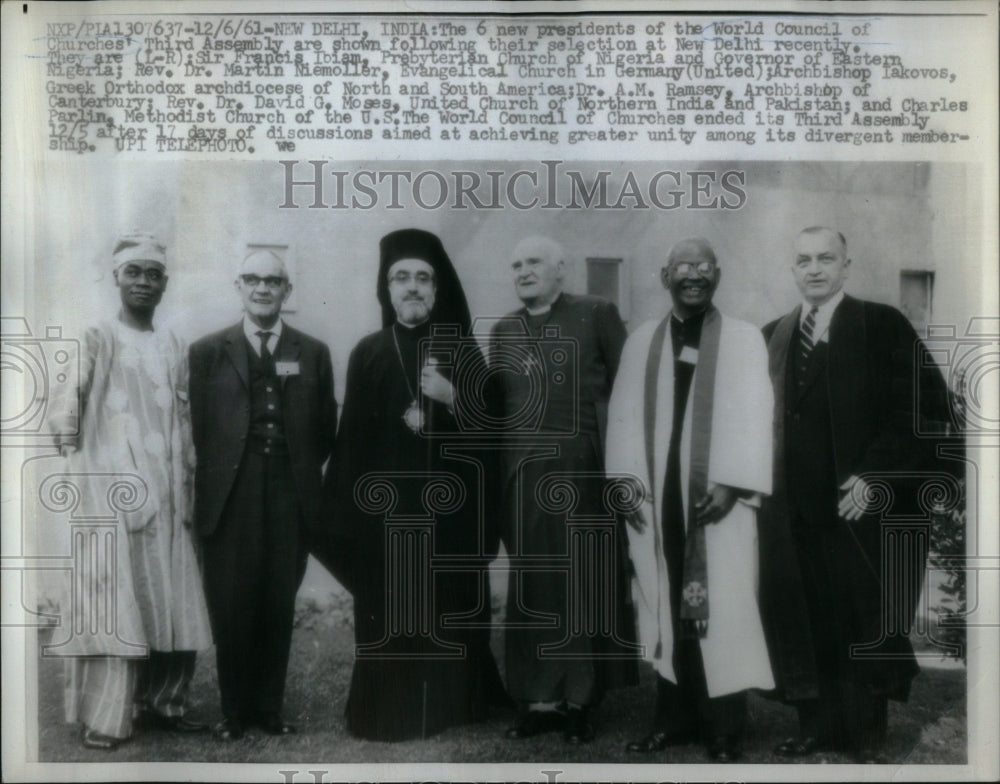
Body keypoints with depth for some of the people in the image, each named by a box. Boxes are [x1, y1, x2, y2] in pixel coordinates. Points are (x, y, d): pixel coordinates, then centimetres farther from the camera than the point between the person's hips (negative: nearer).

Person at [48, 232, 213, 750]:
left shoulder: (173, 348, 14)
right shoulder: (96, 342, -1)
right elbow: (65, 413, -9)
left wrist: (186, 489, 12)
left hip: (166, 501, 5)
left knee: (176, 607, 6)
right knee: (115, 608, -5)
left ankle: (161, 703, 20)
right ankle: (102, 721, 4)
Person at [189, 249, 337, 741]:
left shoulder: (313, 353, 10)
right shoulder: (208, 351, 6)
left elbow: (325, 431, 11)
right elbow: (196, 429, 5)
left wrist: (299, 473, 5)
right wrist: (212, 484, 0)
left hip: (290, 502, 1)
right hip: (229, 503, -1)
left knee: (279, 609, 7)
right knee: (232, 608, 3)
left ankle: (270, 708, 22)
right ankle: (234, 711, 19)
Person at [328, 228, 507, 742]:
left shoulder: (463, 350, 5)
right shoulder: (368, 354, 4)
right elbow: (351, 440, 3)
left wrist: (451, 401, -15)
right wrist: (348, 517, -2)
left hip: (450, 508, 0)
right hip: (386, 511, 0)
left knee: (449, 613, 4)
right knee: (390, 618, 1)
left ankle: (452, 709, 19)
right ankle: (387, 715, 14)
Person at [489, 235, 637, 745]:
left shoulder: (596, 315, 1)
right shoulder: (502, 331, 15)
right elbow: (494, 408, 14)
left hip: (583, 474, -3)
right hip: (522, 480, 4)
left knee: (583, 586, 4)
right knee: (530, 590, 7)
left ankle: (580, 702, 14)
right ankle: (537, 699, 17)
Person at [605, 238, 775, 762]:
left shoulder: (745, 340, 3)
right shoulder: (641, 342, 12)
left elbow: (752, 417, -4)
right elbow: (624, 417, 8)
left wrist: (730, 483, -14)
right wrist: (626, 481, -2)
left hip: (718, 498, -2)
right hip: (657, 500, 3)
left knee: (721, 612, -2)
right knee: (666, 610, 6)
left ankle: (724, 732, 7)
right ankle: (673, 720, 16)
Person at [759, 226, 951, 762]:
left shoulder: (883, 326, -1)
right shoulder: (773, 336, 12)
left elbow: (923, 406, -8)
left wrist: (874, 476, -14)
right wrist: (766, 484, 2)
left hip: (860, 507, -4)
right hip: (793, 511, 4)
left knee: (864, 624, 4)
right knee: (803, 621, 7)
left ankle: (867, 738, 17)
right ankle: (815, 727, 21)